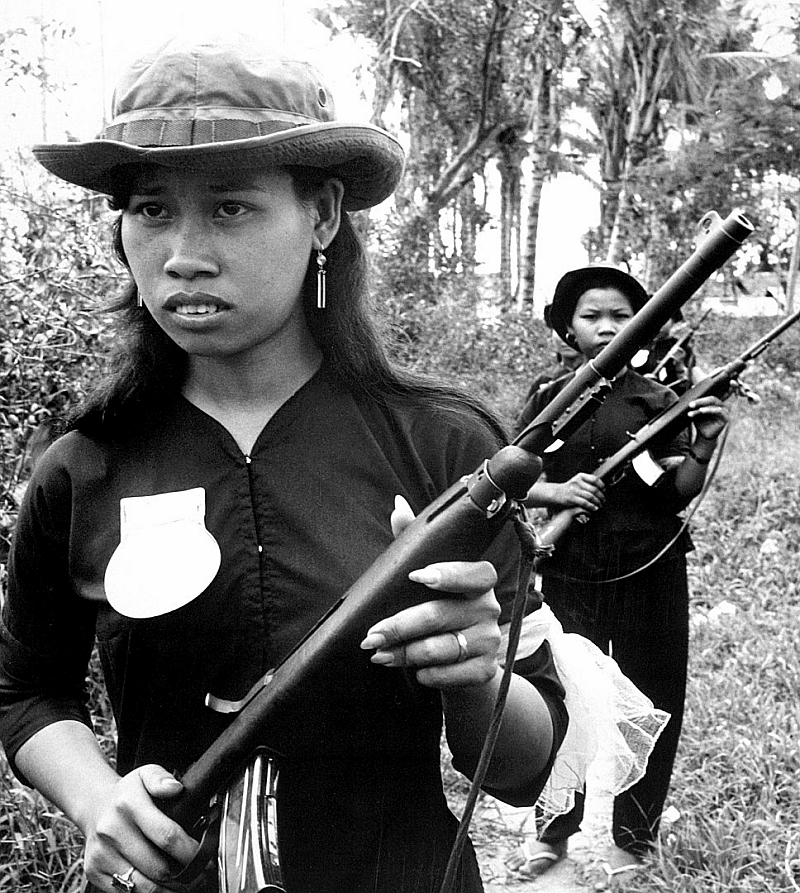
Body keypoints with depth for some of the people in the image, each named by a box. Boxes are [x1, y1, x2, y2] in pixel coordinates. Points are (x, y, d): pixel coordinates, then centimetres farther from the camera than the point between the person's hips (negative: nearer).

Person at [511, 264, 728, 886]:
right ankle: (554, 832, 26)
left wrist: (702, 450, -22)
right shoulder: (548, 400, 5)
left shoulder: (657, 400, 2)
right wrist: (558, 491, -17)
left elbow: (679, 493, -4)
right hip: (570, 574, 1)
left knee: (650, 706, 6)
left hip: (650, 573, 0)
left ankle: (632, 841, 24)